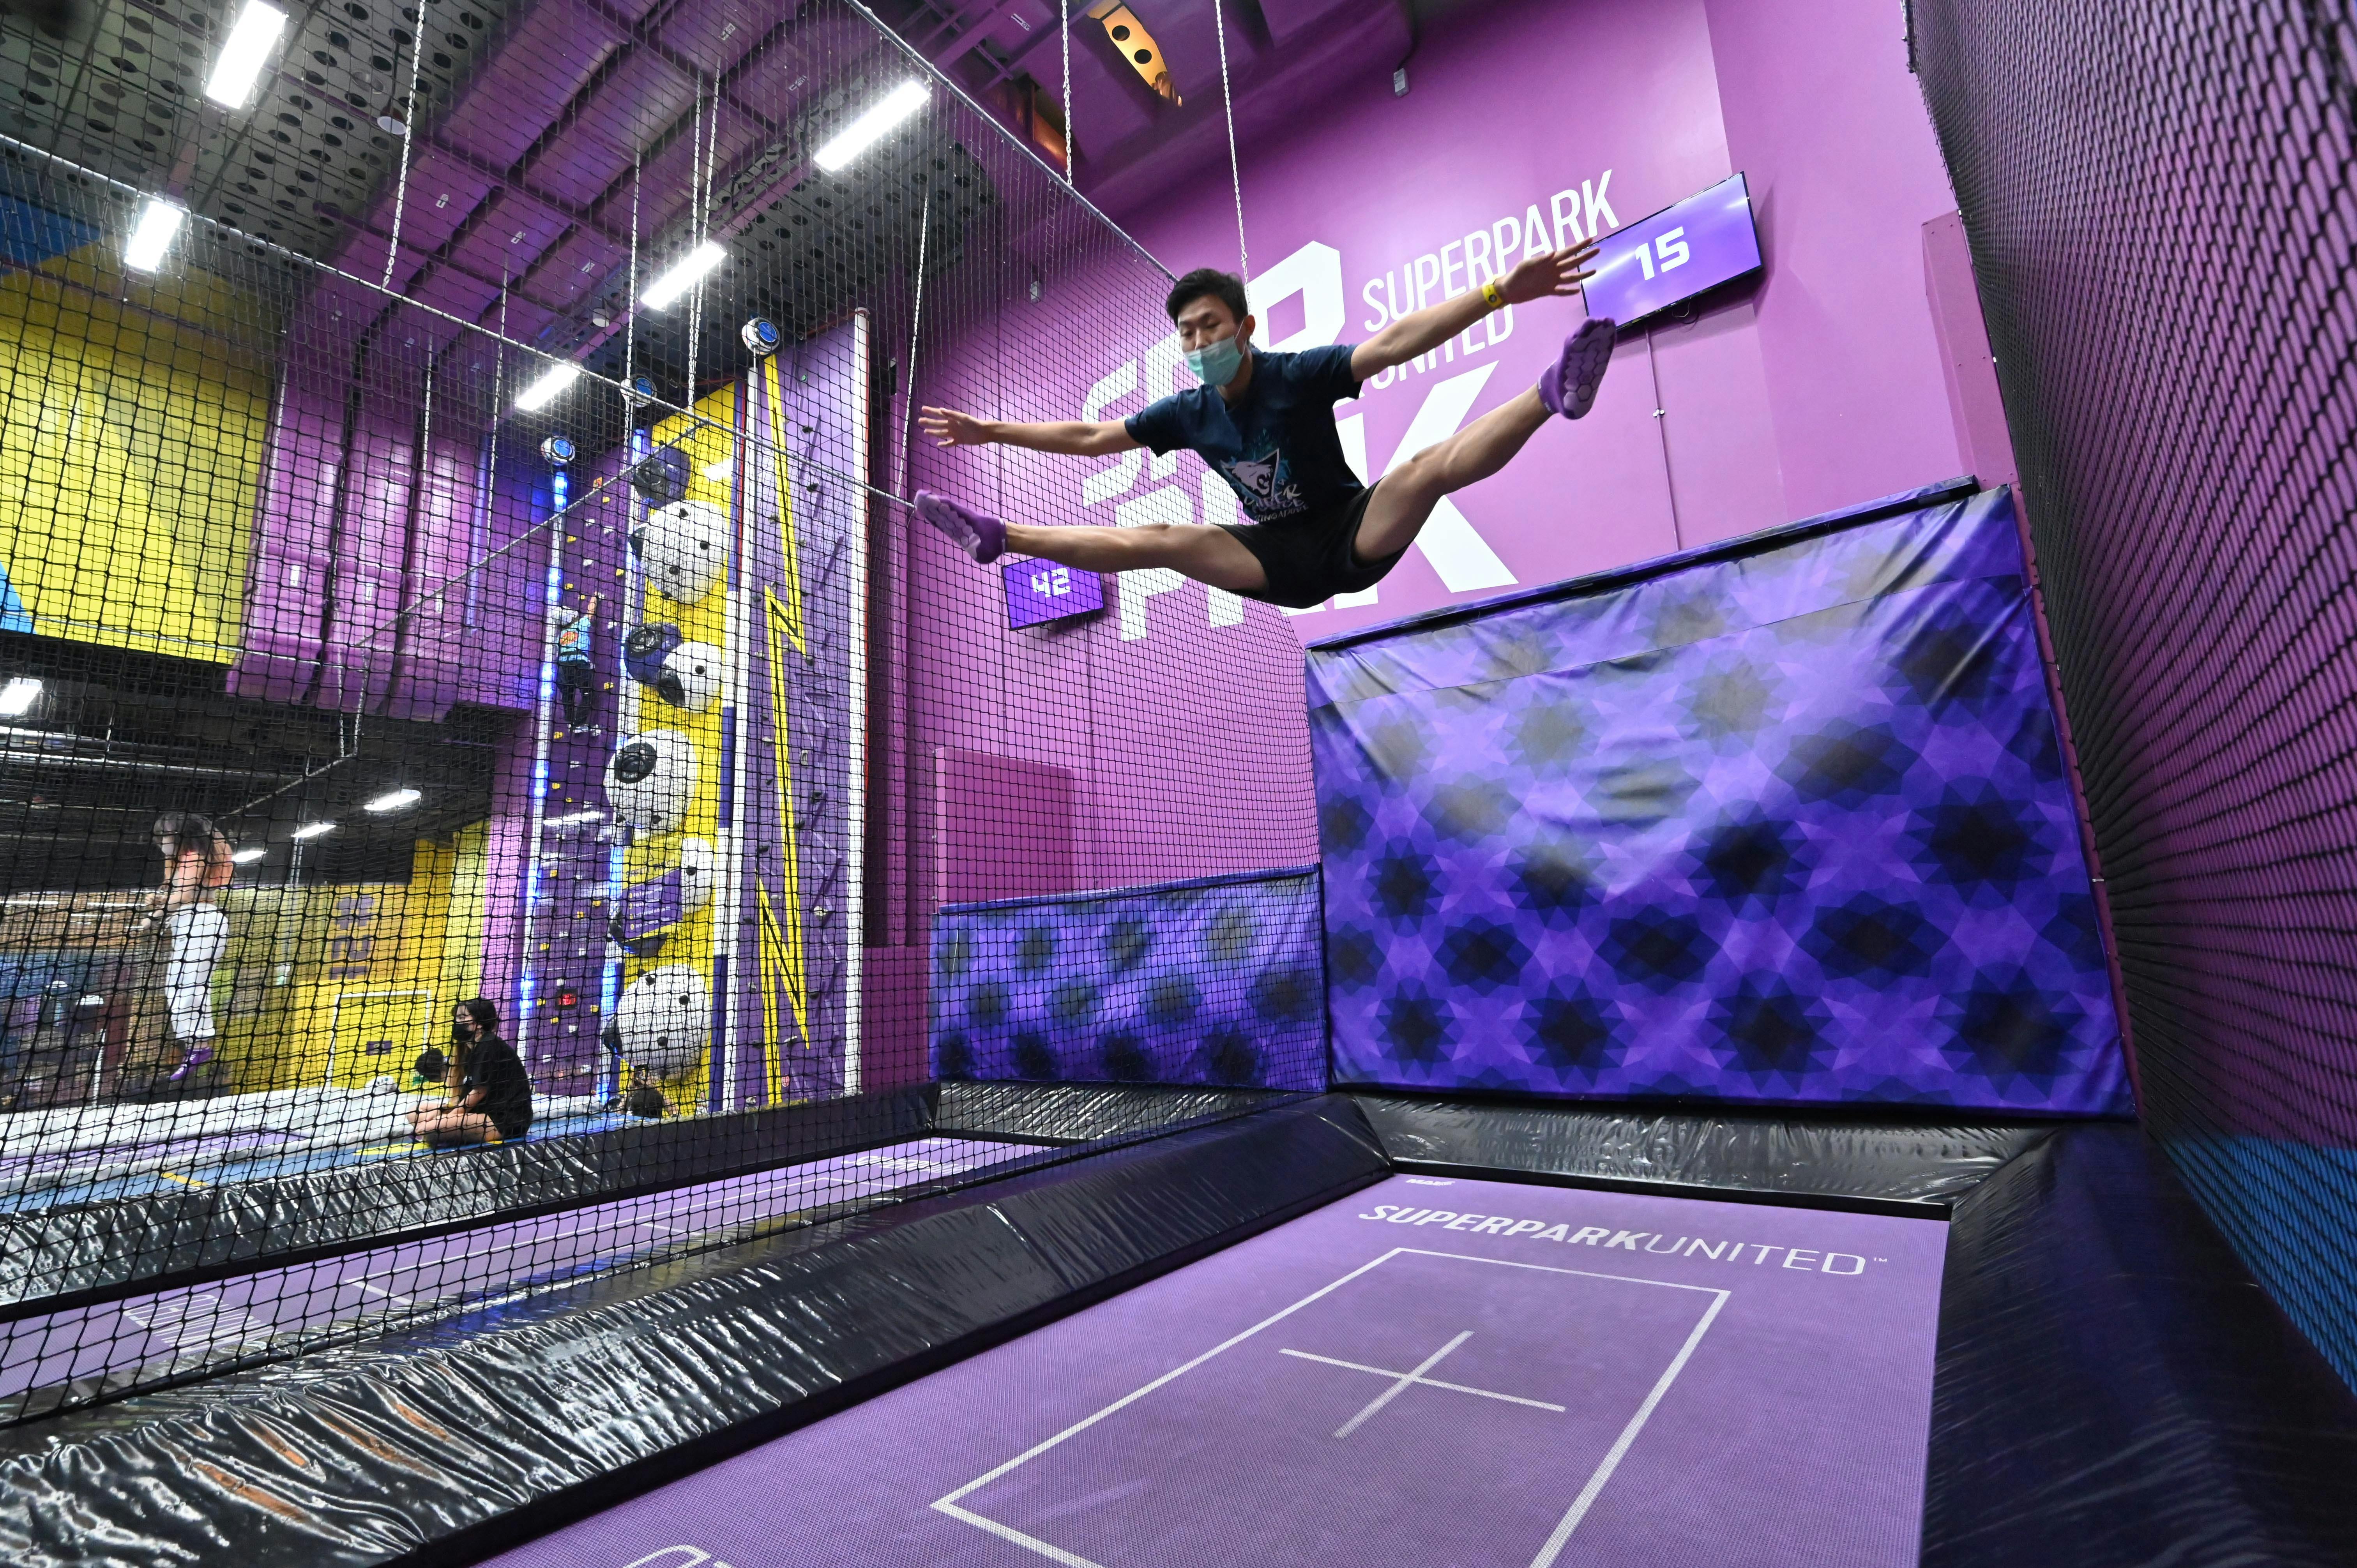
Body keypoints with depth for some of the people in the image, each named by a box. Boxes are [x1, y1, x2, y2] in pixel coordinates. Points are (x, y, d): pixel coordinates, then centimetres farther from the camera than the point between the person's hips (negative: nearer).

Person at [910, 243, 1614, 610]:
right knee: (1161, 540, -9)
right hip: (1286, 563, 3)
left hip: (1354, 536, -3)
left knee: (1429, 466, -33)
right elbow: (1092, 437, 7)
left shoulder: (1298, 373, -13)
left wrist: (1499, 293, -38)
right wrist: (993, 431, 8)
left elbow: (1391, 344, -25)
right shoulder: (1191, 412, 1)